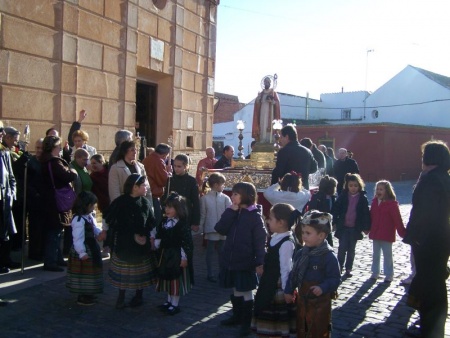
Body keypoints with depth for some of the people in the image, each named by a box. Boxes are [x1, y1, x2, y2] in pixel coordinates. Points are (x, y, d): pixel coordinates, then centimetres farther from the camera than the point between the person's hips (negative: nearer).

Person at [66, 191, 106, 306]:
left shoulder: (90, 216, 7)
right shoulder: (79, 219, -25)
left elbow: (94, 228, 15)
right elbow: (78, 238, -26)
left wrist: (100, 233, -7)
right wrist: (82, 253, -25)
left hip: (91, 249, 10)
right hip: (84, 250, -10)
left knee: (90, 272, 20)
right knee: (83, 273, 1)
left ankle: (87, 294, 34)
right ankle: (82, 298, 13)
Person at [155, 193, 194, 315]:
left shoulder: (182, 224, -18)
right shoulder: (164, 222, 4)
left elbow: (186, 242, -18)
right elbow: (159, 237, 13)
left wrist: (184, 257, -18)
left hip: (177, 256, -7)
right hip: (165, 255, 7)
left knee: (176, 279, 4)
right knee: (166, 278, 17)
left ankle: (175, 304, 16)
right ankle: (169, 301, 33)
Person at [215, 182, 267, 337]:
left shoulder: (255, 216, -13)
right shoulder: (233, 213, 5)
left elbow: (260, 241, -14)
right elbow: (220, 229, -7)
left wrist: (259, 263, -18)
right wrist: (230, 211, -13)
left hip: (245, 262, -6)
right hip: (231, 260, 6)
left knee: (246, 292, 6)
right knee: (236, 291, 19)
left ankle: (247, 322, 19)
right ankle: (237, 316, 35)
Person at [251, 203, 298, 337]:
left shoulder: (287, 243, -24)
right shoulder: (275, 237, 3)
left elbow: (286, 269, -21)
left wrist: (286, 291, -17)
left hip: (278, 289, -9)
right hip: (269, 286, 9)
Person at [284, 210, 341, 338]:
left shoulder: (329, 256, -18)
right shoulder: (301, 253, 1)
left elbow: (335, 278, -17)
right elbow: (293, 274, 9)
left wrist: (323, 288, -31)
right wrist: (289, 290, 8)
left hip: (320, 300, -6)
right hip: (302, 298, 6)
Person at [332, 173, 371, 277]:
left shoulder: (363, 198, -2)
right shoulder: (342, 196, -2)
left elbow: (366, 213, -1)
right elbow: (335, 209, 0)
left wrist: (366, 227, -3)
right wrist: (335, 222, -5)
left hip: (355, 228, 1)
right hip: (343, 227, -1)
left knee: (351, 250, 11)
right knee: (342, 248, 0)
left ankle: (348, 269, 21)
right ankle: (339, 267, 10)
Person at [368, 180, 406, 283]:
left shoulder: (392, 204, -13)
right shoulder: (374, 202, 4)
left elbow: (398, 220, -15)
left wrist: (402, 232, -15)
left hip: (387, 235, -6)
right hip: (375, 234, 6)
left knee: (387, 255, 5)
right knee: (375, 254, 15)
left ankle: (389, 275, 16)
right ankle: (375, 272, 27)